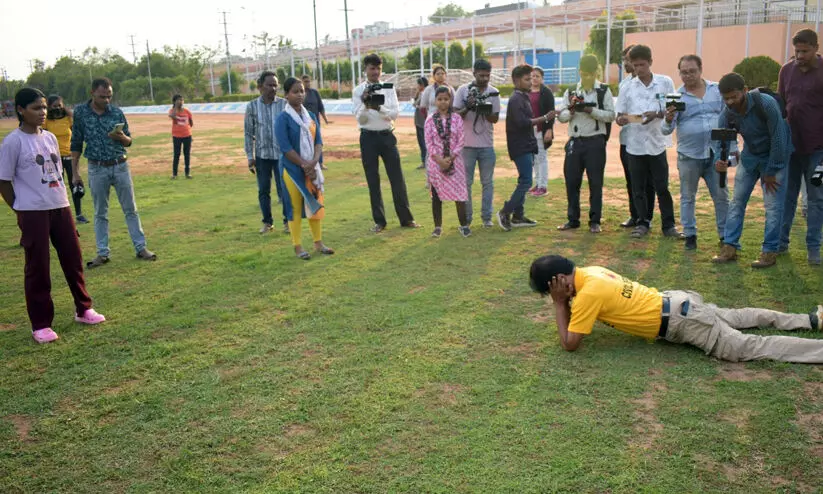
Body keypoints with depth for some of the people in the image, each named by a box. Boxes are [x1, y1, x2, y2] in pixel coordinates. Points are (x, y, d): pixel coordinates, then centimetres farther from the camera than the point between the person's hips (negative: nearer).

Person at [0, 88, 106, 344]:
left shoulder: (50, 137, 10)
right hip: (33, 213, -6)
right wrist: (21, 210, -3)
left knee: (73, 258, 12)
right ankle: (40, 325, 12)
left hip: (60, 208, 6)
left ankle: (83, 309, 28)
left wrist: (62, 201, 12)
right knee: (38, 267, 1)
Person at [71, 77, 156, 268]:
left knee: (130, 209, 6)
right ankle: (102, 253, 15)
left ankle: (141, 248, 13)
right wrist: (75, 172, -1)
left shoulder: (117, 112, 0)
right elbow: (76, 144, 2)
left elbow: (129, 142, 7)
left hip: (120, 166, 1)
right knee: (100, 213, 8)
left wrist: (121, 137, -17)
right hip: (97, 169, -1)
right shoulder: (80, 112, -2)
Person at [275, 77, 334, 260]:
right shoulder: (283, 119, -10)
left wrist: (313, 162, -15)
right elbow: (285, 147, -15)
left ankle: (318, 242, 22)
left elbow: (318, 141, 2)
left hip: (312, 167, 6)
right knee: (295, 207, 1)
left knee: (316, 204, 10)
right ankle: (298, 246, 10)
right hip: (292, 169, -5)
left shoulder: (311, 116, 7)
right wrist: (304, 165, -16)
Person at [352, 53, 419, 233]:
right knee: (373, 181, 5)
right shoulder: (359, 91, -1)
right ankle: (379, 221, 15)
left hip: (387, 136, 1)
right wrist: (366, 105, -25)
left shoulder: (389, 89, 3)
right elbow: (360, 119, -6)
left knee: (397, 178, 2)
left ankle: (406, 218, 10)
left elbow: (395, 113, -7)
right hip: (368, 138, -1)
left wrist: (379, 107, -24)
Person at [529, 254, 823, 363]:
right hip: (676, 303, 9)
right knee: (735, 318, 26)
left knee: (751, 348, -7)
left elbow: (569, 344, -19)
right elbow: (578, 319, 20)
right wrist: (565, 302, 0)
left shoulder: (589, 292, -24)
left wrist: (559, 302, -16)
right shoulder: (590, 271, 2)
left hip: (681, 324, -9)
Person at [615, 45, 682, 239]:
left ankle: (669, 225, 11)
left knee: (662, 187, 2)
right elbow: (619, 115, 6)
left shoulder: (665, 82, 1)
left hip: (657, 142, -2)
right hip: (635, 144, 2)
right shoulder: (628, 87, 6)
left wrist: (656, 114, -17)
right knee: (638, 188, 8)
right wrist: (621, 119, -18)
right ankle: (642, 223, 19)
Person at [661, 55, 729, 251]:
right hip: (689, 155, -1)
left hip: (715, 154, 1)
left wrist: (732, 147, 5)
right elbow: (666, 130, -7)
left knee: (721, 196, 6)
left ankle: (725, 235, 18)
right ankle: (690, 235, 19)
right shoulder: (677, 96, -2)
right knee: (687, 197, 8)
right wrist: (669, 119, -29)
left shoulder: (717, 90, 4)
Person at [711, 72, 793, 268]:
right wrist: (719, 160, -35)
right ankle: (729, 247, 7)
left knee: (773, 205, -8)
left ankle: (770, 252, -1)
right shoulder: (727, 113, -13)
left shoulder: (766, 104, -28)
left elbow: (778, 138, -24)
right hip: (750, 155, 5)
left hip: (775, 156, -5)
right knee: (737, 201, 2)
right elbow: (718, 140, -11)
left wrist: (771, 171, -18)